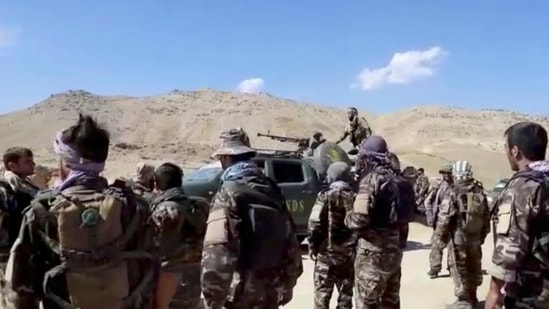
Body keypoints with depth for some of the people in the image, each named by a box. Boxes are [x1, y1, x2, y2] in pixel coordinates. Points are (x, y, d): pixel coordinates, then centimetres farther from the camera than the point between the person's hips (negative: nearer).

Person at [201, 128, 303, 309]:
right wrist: (288, 283, 19)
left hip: (242, 289, -7)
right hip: (271, 286, 7)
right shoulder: (271, 189, 9)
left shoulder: (229, 193, -13)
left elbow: (217, 251, -22)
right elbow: (290, 239, 11)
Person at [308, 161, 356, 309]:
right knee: (346, 292, 14)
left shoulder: (325, 196, -7)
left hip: (327, 251, -3)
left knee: (322, 292, 5)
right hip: (349, 253, 3)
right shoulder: (355, 197, 3)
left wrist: (312, 246, -1)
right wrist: (357, 246, 11)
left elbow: (315, 224, -12)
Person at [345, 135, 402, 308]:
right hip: (394, 248, 9)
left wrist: (348, 218, -5)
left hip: (374, 250, -8)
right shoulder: (395, 179, 9)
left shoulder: (372, 179, -16)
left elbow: (360, 217, -24)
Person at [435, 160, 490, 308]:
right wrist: (482, 235, 18)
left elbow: (444, 217, -16)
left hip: (458, 238, -6)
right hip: (475, 238, 6)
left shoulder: (452, 193, -15)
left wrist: (440, 235, -3)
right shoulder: (480, 192, 3)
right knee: (474, 269, 17)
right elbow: (486, 217, 8)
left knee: (459, 270, 4)